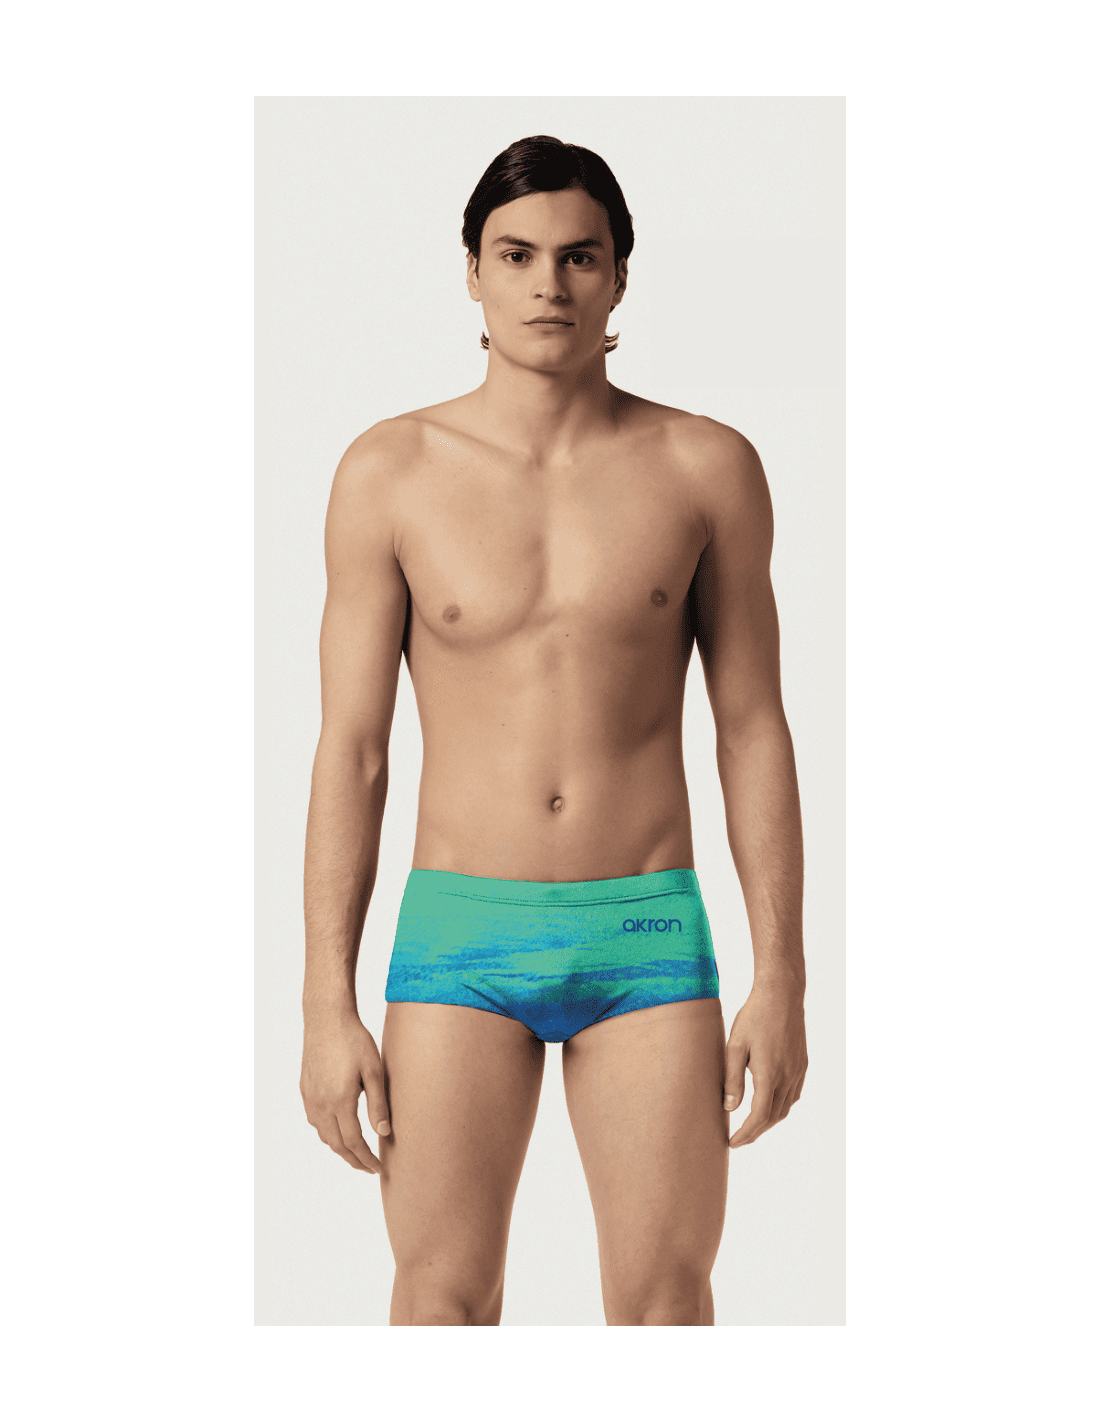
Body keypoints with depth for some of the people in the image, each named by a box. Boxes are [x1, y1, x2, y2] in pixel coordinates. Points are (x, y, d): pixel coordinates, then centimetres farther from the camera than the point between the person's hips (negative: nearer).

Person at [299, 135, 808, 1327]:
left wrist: (781, 976, 0)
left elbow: (752, 729, 4)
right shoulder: (390, 473, 0)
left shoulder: (707, 469, 1)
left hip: (648, 936, 1)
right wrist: (327, 1005, -4)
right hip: (459, 936, 0)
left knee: (666, 1302, 1)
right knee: (442, 1301, 1)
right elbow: (350, 749, 0)